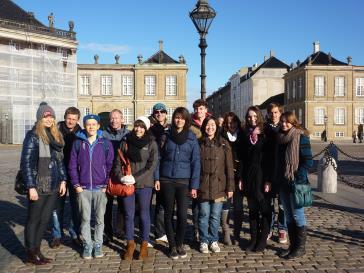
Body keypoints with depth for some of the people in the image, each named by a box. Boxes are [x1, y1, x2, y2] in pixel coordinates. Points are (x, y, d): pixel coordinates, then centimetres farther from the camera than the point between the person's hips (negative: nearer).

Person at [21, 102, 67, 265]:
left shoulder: (56, 136, 11)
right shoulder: (33, 136, -8)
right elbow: (26, 163, -12)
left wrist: (62, 180, 8)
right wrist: (31, 187, -16)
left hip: (54, 186, 6)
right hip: (38, 186, -6)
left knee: (45, 220, 11)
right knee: (33, 220, 6)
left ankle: (36, 250, 24)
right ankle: (31, 254, 17)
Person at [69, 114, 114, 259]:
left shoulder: (106, 143, 0)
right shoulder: (78, 143, 3)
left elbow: (110, 165, 1)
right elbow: (72, 166, 5)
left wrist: (106, 185, -4)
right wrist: (76, 184, -1)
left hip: (100, 188, -1)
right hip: (83, 188, 1)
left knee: (99, 218, 6)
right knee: (85, 219, 7)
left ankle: (98, 245, 20)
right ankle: (87, 245, 20)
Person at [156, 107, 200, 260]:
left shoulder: (192, 138, 1)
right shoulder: (166, 136, 3)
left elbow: (196, 163, 0)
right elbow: (158, 158, 4)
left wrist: (194, 185, -5)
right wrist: (157, 178, -4)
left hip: (184, 181, -1)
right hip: (166, 180, 1)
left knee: (182, 215, -3)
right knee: (168, 214, 7)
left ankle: (180, 244, 19)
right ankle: (172, 245, 21)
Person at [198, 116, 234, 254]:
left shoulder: (224, 144, 2)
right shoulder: (199, 144, 3)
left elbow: (229, 166, 1)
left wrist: (230, 187, -2)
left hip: (219, 186, 0)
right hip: (203, 186, 0)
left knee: (215, 216, 8)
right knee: (204, 215, 6)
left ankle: (214, 241, 24)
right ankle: (204, 241, 21)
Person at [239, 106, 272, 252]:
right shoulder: (245, 135, 8)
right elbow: (242, 158, 8)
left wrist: (269, 180, -14)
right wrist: (241, 178, 4)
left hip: (263, 176, -4)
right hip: (249, 176, 4)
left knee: (265, 208, 4)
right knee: (252, 209, 10)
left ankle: (263, 239, 15)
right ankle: (254, 238, 20)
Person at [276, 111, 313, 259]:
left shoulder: (301, 137, -9)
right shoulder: (280, 138, 11)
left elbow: (308, 162, -13)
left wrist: (297, 178, -18)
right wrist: (277, 179, 9)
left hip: (296, 184, -7)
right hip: (283, 183, 7)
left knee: (297, 215, 1)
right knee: (288, 216, 13)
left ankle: (300, 247, 13)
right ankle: (292, 245, 23)